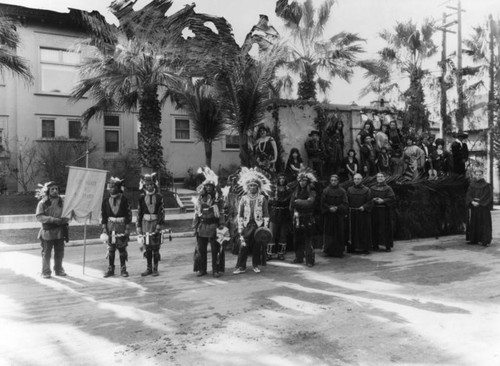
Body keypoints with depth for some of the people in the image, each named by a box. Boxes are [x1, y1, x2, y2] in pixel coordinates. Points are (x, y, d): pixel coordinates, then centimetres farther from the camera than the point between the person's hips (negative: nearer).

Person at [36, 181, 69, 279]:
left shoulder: (61, 201, 5)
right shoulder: (42, 203, -5)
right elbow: (39, 217, -12)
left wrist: (65, 219, -13)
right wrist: (54, 220, -21)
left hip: (60, 231, 3)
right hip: (47, 231, -3)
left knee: (60, 252, 10)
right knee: (46, 253, 4)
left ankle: (58, 270, 26)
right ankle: (46, 272, 16)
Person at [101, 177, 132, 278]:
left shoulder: (124, 200, -4)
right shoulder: (106, 201, 4)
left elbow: (129, 214, -3)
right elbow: (103, 215, 7)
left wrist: (127, 228, -7)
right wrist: (104, 228, 1)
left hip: (122, 226, -2)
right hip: (110, 226, 2)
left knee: (122, 248, 1)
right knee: (110, 248, 5)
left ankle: (123, 269, 12)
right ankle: (110, 269, 15)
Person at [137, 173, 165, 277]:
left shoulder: (159, 197, -2)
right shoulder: (142, 198, 5)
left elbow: (162, 213, -4)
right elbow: (139, 213, 8)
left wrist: (159, 226, -11)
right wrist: (138, 227, 5)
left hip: (156, 223, -2)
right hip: (145, 223, 2)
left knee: (155, 247, 1)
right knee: (147, 248, 8)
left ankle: (155, 269, 11)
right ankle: (148, 268, 19)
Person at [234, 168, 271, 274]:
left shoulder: (262, 198, 4)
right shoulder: (244, 198, 7)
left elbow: (266, 214, 4)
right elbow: (240, 214, 7)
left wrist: (265, 227, -4)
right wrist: (240, 227, 0)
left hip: (258, 225, 0)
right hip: (247, 225, 0)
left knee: (257, 246, 4)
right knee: (243, 246, -4)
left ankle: (256, 265, 19)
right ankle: (241, 266, 3)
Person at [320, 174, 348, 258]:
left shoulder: (342, 191, 3)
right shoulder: (326, 191, 4)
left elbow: (345, 203, -1)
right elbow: (323, 203, 2)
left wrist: (337, 208, -16)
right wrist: (329, 208, -14)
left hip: (339, 215, 0)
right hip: (328, 215, 0)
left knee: (339, 233, 0)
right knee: (328, 233, 0)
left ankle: (339, 251, 7)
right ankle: (328, 250, 7)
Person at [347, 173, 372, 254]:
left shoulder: (366, 190, 2)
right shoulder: (349, 189, 9)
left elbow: (369, 201, -2)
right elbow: (346, 202, 7)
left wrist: (364, 207, -19)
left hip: (363, 213, -2)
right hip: (352, 213, 2)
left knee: (364, 231, 0)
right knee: (352, 231, 3)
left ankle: (365, 248, 6)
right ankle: (352, 247, 11)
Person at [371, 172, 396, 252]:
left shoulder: (388, 188, 2)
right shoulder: (372, 189, 10)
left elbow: (392, 198, -6)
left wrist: (383, 200, -16)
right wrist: (373, 200, -10)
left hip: (385, 210, -2)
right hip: (375, 210, 2)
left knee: (386, 227, -3)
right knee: (375, 227, 1)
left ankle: (388, 246, 2)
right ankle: (376, 244, 10)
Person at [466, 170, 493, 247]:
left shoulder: (486, 185, 0)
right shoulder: (471, 185, 10)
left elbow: (488, 196, -8)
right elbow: (468, 195, 2)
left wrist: (479, 202, -17)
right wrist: (472, 201, -16)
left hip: (483, 208, -4)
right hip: (473, 208, 4)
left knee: (483, 224, -5)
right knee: (473, 223, 4)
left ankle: (485, 241, -4)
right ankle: (474, 240, 10)